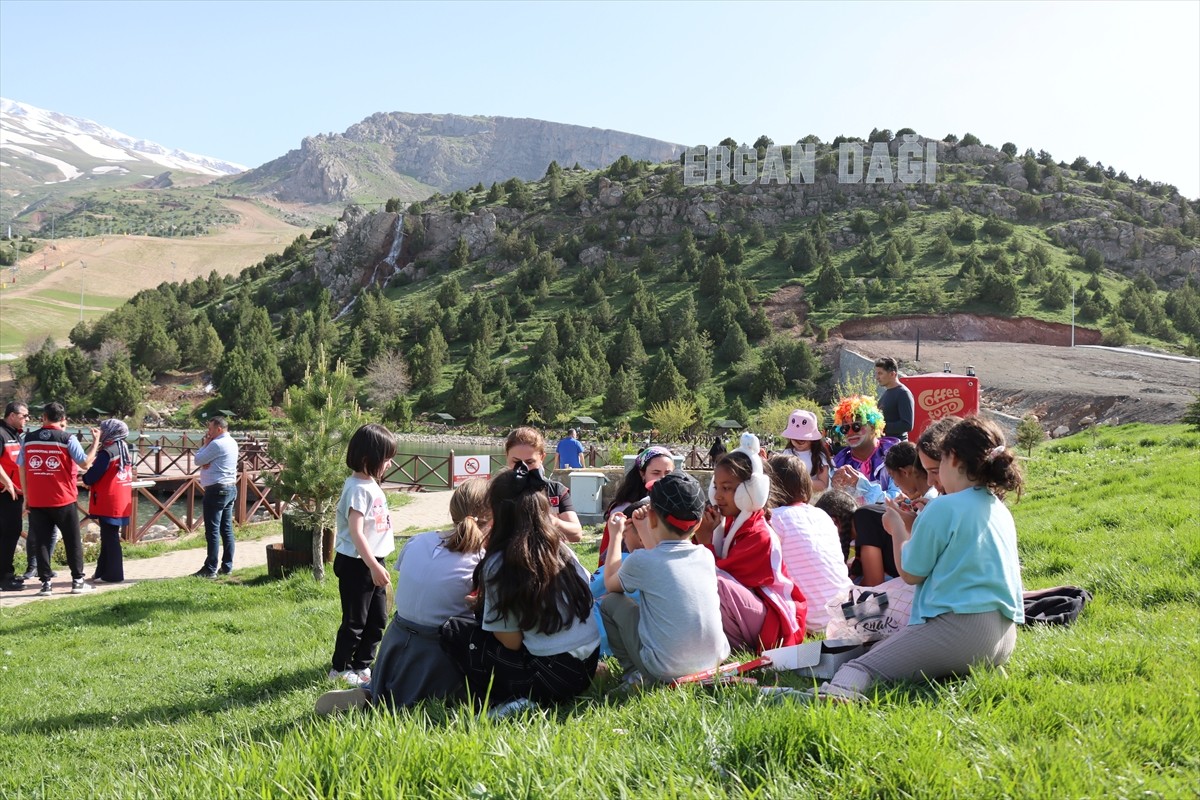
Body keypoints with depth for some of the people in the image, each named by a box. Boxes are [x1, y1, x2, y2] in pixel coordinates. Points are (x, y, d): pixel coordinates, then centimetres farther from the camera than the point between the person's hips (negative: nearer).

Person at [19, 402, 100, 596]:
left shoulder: (28, 439, 3)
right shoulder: (67, 439, -7)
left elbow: (22, 469, 5)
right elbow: (85, 464, -9)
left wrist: (26, 496, 12)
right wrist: (96, 441, 2)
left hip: (37, 501, 2)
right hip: (63, 500, -2)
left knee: (41, 542, 7)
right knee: (72, 541, 9)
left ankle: (45, 583, 4)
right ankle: (77, 581, 11)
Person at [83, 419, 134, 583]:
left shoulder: (106, 453, -16)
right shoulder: (125, 451, 12)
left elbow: (92, 476, -16)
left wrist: (85, 479, 6)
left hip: (108, 504, -9)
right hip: (122, 504, 9)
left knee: (109, 539, -3)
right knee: (109, 538, 16)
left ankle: (112, 575, 1)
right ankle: (103, 571, 24)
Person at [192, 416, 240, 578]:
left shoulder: (217, 444, -15)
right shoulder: (232, 443, 15)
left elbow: (198, 460, -9)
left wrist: (204, 444, 1)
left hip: (217, 490, -10)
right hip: (231, 488, 10)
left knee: (212, 531, -7)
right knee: (227, 530, 10)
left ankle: (210, 569, -6)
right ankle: (227, 566, 12)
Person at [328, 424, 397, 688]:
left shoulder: (370, 483, 9)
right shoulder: (358, 488, -21)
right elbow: (356, 532, -26)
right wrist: (374, 566, -27)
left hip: (372, 562, 9)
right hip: (356, 565, -9)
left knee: (377, 619, 16)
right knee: (355, 621, 2)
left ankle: (361, 666, 28)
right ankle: (340, 668, 18)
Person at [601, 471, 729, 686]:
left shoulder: (640, 561, -12)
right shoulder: (706, 556, 2)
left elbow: (610, 584, 11)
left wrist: (616, 535, 21)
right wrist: (643, 531, 32)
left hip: (665, 669, -5)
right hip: (713, 661, 5)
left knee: (610, 603, 12)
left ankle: (634, 672, 9)